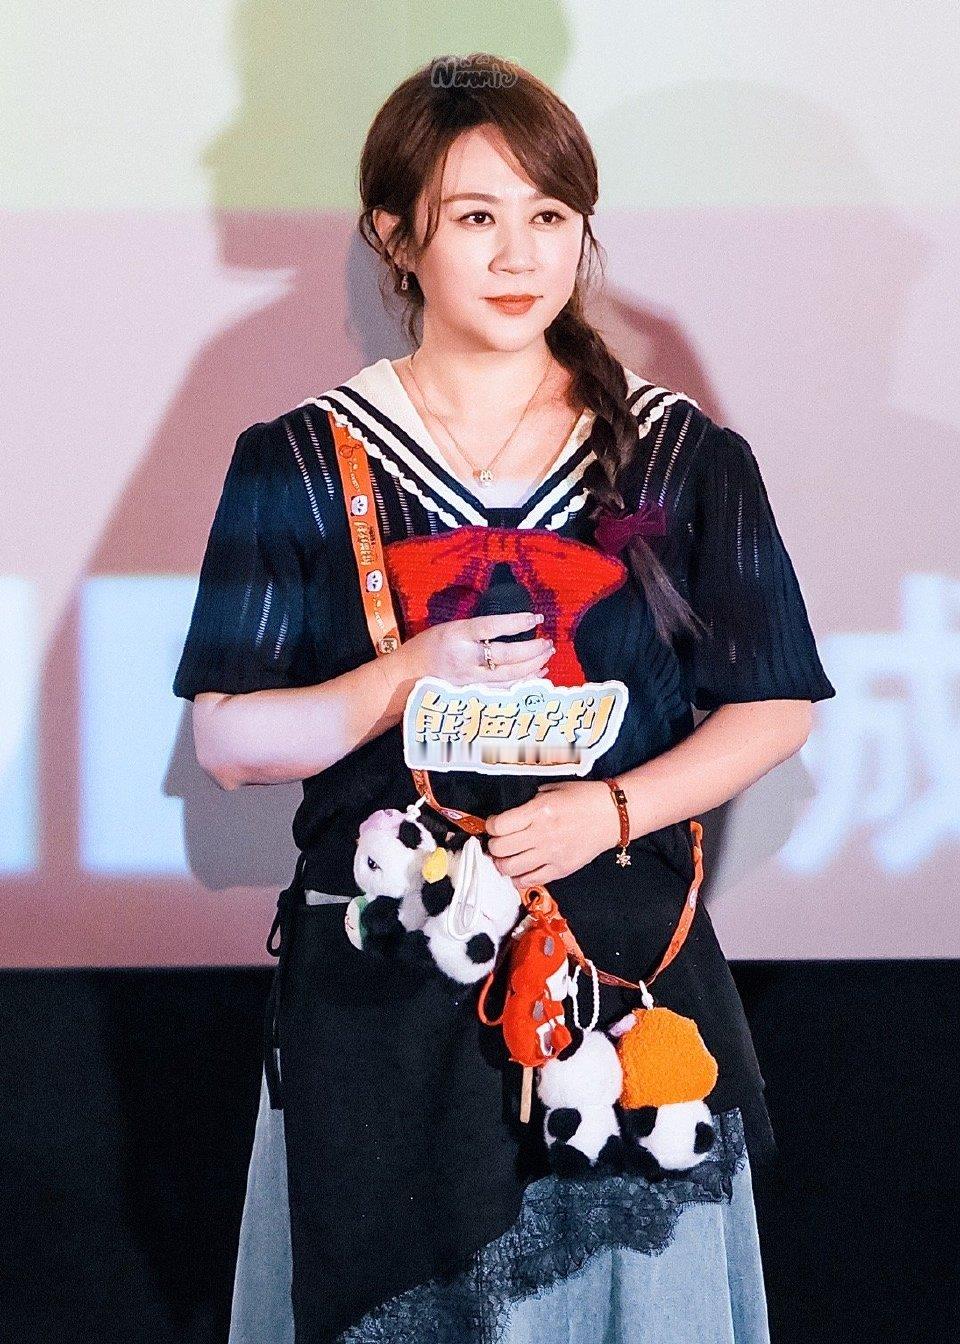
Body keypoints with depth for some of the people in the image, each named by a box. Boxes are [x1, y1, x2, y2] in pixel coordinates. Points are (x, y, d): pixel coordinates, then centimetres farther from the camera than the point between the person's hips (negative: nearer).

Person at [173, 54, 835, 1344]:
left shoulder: (684, 456, 2)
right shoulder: (300, 463, -1)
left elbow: (777, 707, 4)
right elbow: (228, 740, -2)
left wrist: (613, 808, -12)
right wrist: (406, 683, -20)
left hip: (629, 956, 1)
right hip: (378, 979, 0)